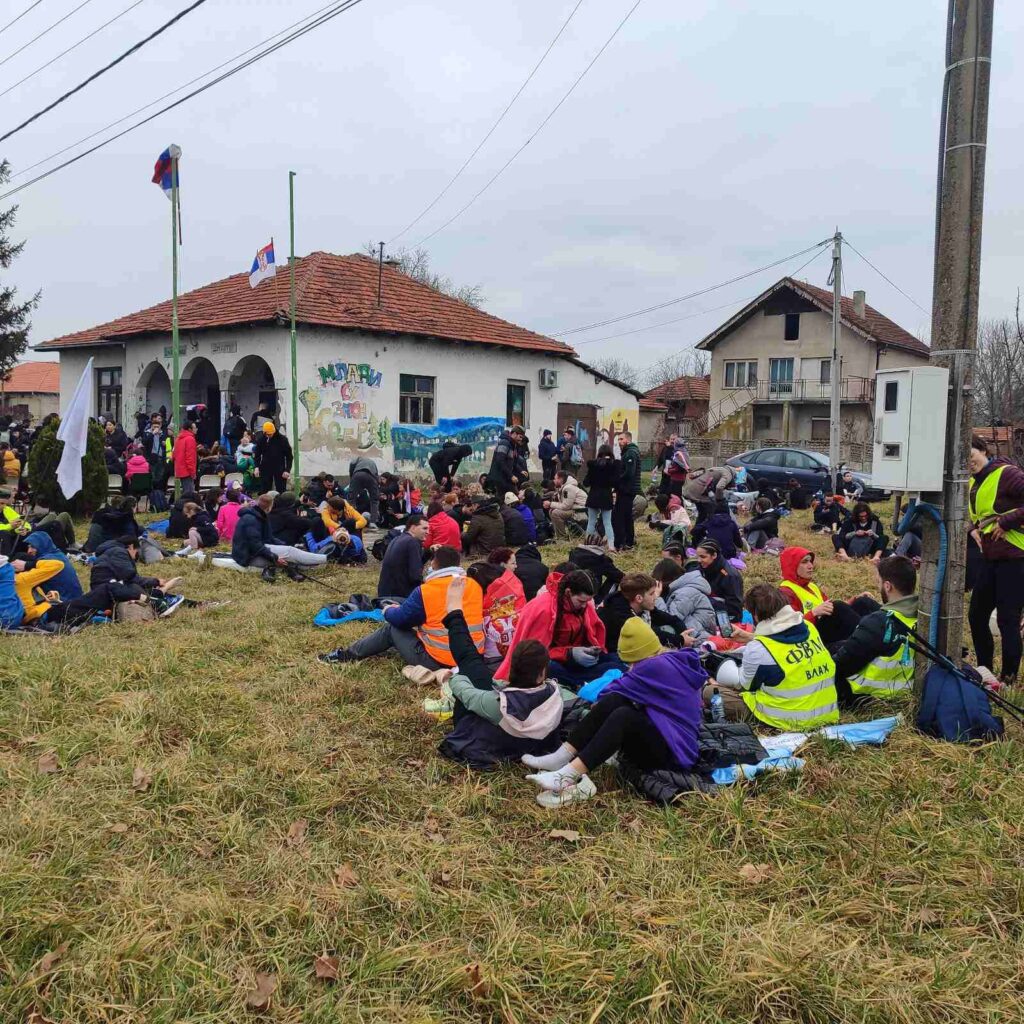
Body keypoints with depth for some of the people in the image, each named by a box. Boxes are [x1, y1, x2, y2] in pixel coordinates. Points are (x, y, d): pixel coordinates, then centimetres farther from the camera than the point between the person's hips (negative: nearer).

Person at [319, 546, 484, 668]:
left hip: (437, 661, -6)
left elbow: (400, 619, -1)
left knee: (392, 628, 15)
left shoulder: (426, 591, -14)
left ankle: (348, 654, 27)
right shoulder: (475, 586, 2)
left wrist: (388, 611, 23)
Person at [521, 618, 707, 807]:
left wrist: (601, 705, 9)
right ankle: (562, 758, -20)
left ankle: (566, 776, -39)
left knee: (624, 716, -32)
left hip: (675, 753, -9)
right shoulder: (671, 662, 15)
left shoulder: (657, 666, -14)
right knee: (614, 701, -10)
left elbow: (616, 689, -10)